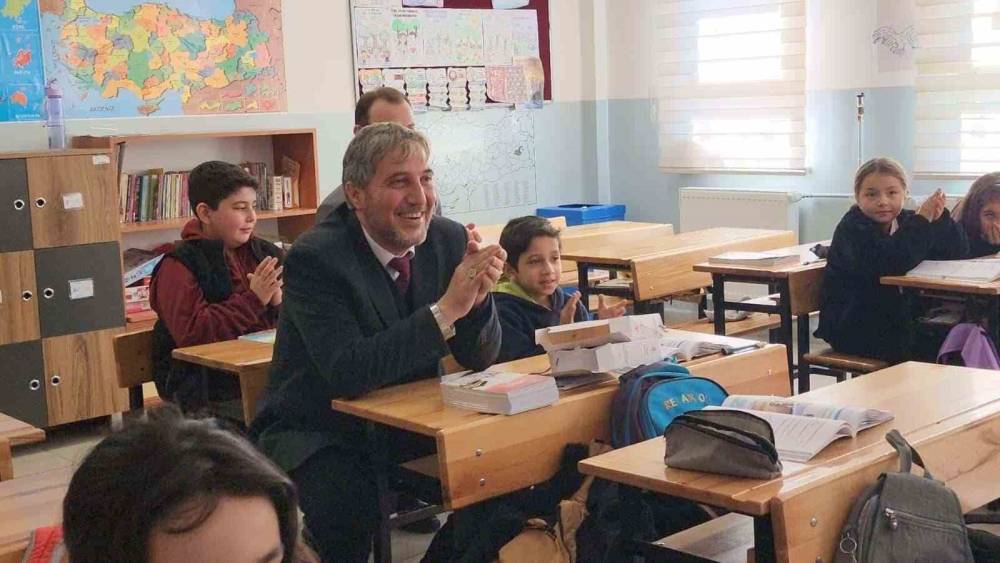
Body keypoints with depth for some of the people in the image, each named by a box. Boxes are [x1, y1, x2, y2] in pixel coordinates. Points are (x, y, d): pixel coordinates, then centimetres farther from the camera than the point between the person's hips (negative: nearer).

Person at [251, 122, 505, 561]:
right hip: (319, 435, -5)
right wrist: (447, 309, -33)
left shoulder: (449, 239, -4)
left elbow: (479, 358, -2)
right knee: (348, 502, -33)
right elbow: (348, 374, -29)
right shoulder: (315, 257, -19)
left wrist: (478, 294, -23)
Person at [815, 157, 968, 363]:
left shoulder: (906, 221, 8)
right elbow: (891, 262, -32)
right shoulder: (852, 228, -14)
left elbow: (958, 250, 4)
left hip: (897, 319, 7)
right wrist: (922, 220, -27)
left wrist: (939, 219, -13)